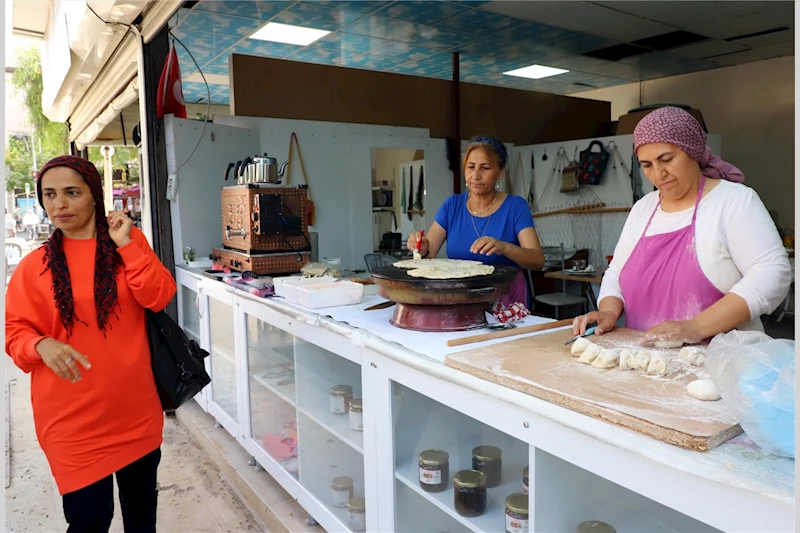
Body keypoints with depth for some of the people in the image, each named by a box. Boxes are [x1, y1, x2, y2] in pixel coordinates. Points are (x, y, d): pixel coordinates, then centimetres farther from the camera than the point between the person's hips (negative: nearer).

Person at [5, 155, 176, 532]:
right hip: (71, 416, -1)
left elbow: (160, 298, -11)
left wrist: (126, 244, -17)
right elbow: (15, 332, 0)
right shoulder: (33, 266, -3)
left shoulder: (129, 242, 0)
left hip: (135, 406, 2)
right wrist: (42, 345, -21)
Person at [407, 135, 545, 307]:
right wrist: (422, 248, -26)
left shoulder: (515, 206, -4)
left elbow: (538, 260, -14)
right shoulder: (452, 205, 4)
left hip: (505, 300, -3)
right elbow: (429, 253, -3)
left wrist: (504, 248, -32)